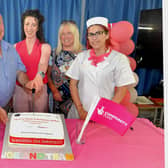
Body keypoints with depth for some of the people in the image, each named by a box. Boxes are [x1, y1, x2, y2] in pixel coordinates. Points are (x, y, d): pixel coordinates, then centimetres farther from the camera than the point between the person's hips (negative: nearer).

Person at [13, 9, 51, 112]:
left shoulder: (45, 47, -2)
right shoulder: (15, 47, 6)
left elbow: (43, 63, -21)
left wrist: (40, 75, -42)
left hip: (39, 90, -1)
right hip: (19, 90, 2)